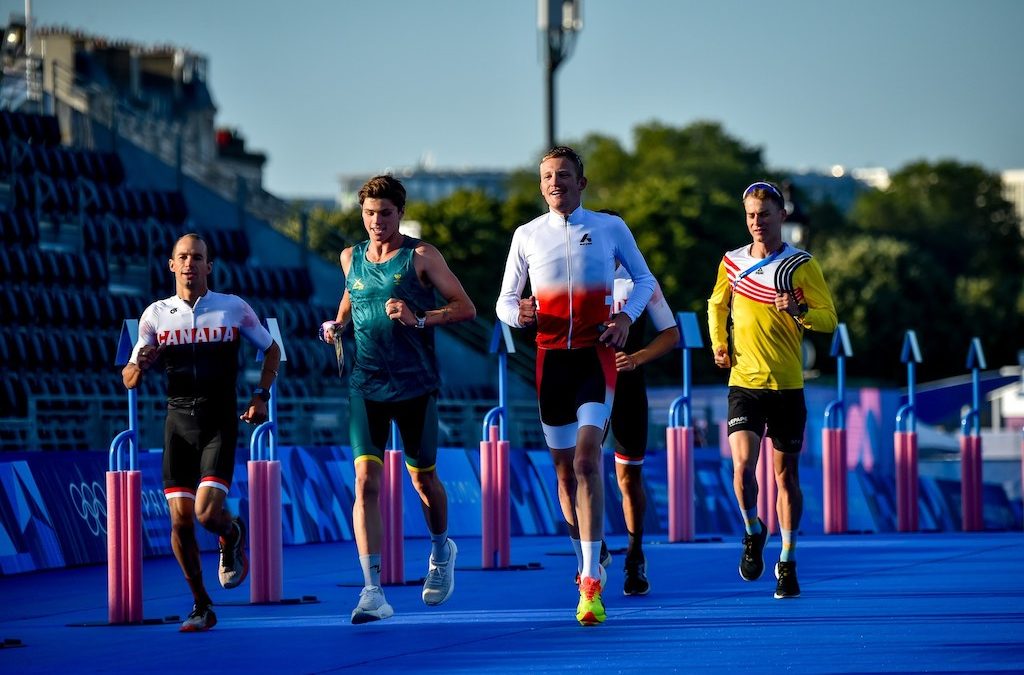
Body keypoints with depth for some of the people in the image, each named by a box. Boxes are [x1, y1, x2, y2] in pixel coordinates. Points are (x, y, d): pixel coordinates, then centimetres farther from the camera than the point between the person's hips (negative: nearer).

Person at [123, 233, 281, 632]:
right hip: (178, 420, 2)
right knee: (180, 519, -2)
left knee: (208, 512, -16)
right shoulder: (156, 315, 4)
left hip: (220, 422, -2)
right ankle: (201, 607, 12)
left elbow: (271, 350, 15)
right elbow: (129, 381, 6)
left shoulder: (234, 309, 1)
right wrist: (139, 364, -18)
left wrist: (261, 395, 1)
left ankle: (233, 536, 22)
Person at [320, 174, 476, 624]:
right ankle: (373, 591, -18)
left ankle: (441, 552, 44)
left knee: (423, 477, 12)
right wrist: (336, 325, 8)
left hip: (415, 384, -2)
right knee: (366, 480, -13)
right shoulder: (350, 258, 9)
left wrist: (420, 318, -20)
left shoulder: (421, 256, -3)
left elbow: (465, 307, -5)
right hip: (366, 384, 2)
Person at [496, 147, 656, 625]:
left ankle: (591, 586, -22)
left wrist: (626, 315, -4)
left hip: (596, 356, -3)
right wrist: (517, 312, -12)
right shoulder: (527, 235, 8)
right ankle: (587, 564, 26)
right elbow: (504, 301, 12)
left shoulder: (610, 227, 4)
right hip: (551, 357, 3)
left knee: (587, 461, -18)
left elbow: (644, 278, 15)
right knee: (565, 471, 7)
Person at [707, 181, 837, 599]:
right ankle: (753, 532, 11)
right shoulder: (732, 262, 6)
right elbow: (717, 305, 24)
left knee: (786, 473, 5)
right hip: (744, 382, 1)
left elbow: (829, 319, -3)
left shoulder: (802, 265, -3)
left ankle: (787, 563, 16)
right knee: (742, 465, -17)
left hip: (787, 385, -1)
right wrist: (718, 343, 7)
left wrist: (800, 310, -23)